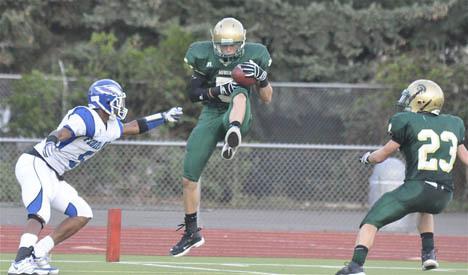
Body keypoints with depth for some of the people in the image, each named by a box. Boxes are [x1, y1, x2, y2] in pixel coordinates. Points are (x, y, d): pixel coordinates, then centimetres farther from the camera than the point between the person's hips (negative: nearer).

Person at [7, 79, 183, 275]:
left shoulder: (111, 127, 14)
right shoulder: (87, 118, -17)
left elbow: (134, 127, 31)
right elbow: (63, 132, -35)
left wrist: (165, 117, 37)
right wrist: (52, 140, -57)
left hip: (52, 177, 10)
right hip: (34, 164, -10)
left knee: (82, 214, 9)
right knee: (40, 216, -29)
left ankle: (37, 255, 3)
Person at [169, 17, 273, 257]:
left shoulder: (252, 56, -3)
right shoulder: (204, 56, -2)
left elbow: (267, 98, 2)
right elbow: (193, 94, 0)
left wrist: (262, 77, -18)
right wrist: (216, 91, -18)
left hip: (236, 117, -3)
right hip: (211, 116, 3)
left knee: (240, 92, -37)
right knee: (189, 178, 2)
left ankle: (233, 136, -68)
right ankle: (191, 233, 21)